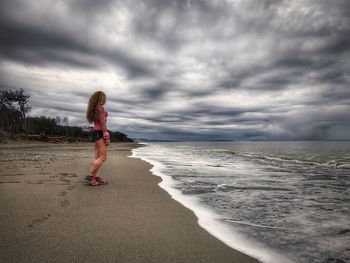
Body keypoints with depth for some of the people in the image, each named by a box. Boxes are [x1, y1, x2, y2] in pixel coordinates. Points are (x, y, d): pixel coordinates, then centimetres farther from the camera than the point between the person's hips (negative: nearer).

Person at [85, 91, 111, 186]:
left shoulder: (94, 108, 20)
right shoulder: (100, 107, -8)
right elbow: (102, 123, -15)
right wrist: (106, 137, -17)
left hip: (95, 132, 10)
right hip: (100, 132, -10)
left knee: (97, 157, 6)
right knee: (103, 157, -12)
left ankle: (96, 177, 5)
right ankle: (89, 176, -13)